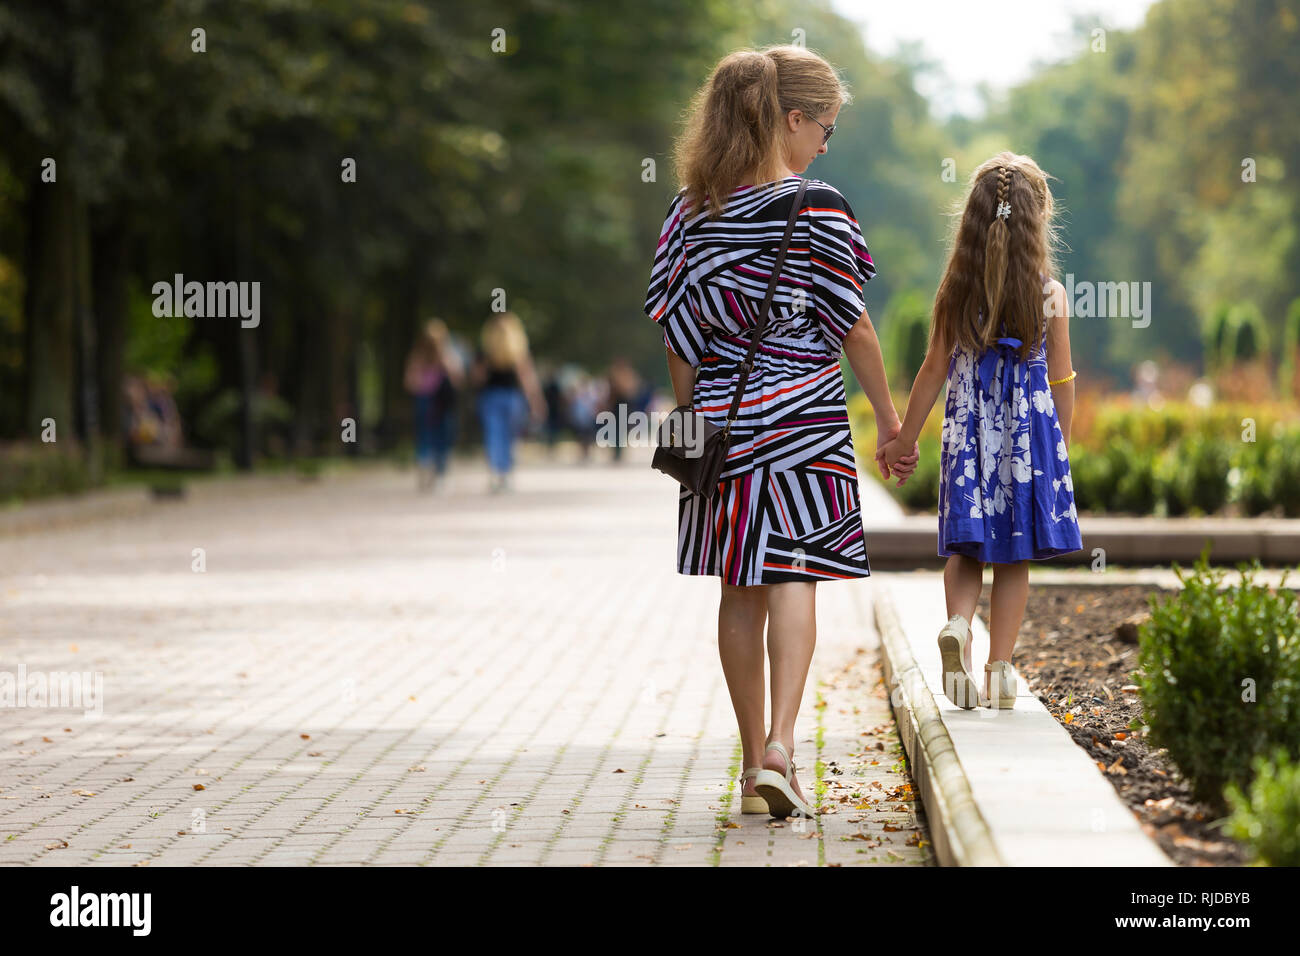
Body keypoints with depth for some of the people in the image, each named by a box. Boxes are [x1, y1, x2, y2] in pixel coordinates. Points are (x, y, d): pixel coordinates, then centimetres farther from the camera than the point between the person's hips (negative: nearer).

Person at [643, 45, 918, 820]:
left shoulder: (691, 212, 4)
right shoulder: (819, 210, -9)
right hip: (804, 422, -4)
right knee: (794, 580, -1)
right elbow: (853, 326, -5)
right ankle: (781, 745, -17)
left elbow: (679, 336, 7)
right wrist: (891, 419, 5)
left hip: (721, 420, 4)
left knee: (740, 594, 10)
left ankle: (755, 761, 17)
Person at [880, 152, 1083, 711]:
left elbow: (934, 372, 2)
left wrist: (904, 439, 12)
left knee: (966, 547, 10)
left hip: (968, 433, 1)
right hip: (1030, 434, -1)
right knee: (1015, 557, 7)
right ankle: (1000, 668, 6)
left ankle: (958, 623, -18)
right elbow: (1061, 382, 0)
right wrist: (1060, 445, 15)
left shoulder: (956, 293, -3)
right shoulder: (1051, 296, -6)